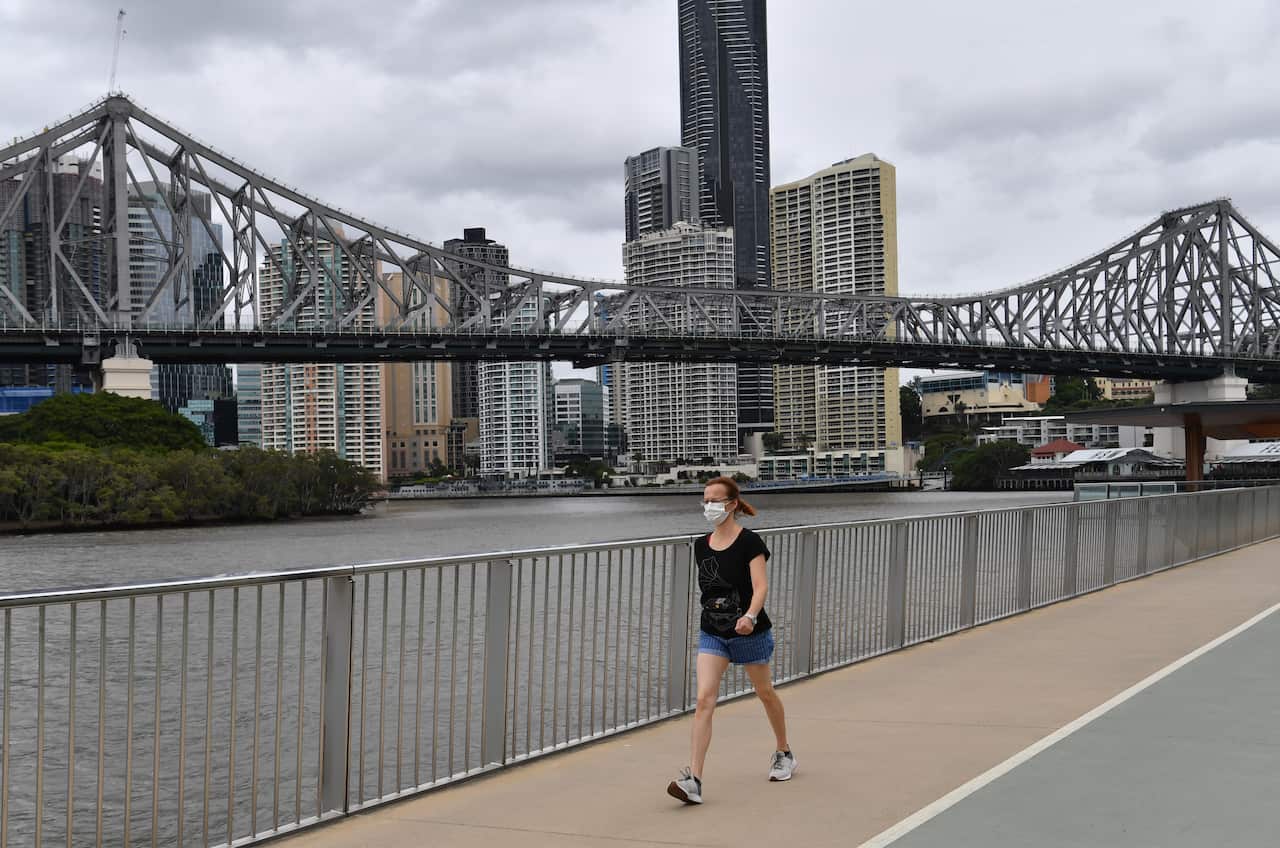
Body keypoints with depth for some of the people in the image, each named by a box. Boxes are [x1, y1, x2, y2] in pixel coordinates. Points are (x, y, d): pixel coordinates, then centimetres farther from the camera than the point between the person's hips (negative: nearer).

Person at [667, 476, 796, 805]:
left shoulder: (749, 542, -13)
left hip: (750, 632, -4)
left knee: (765, 693, 17)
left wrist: (750, 616, -40)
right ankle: (693, 780, -18)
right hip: (712, 633, 4)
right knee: (704, 700, -12)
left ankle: (783, 753, 43)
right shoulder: (702, 546, 4)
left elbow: (761, 586, -23)